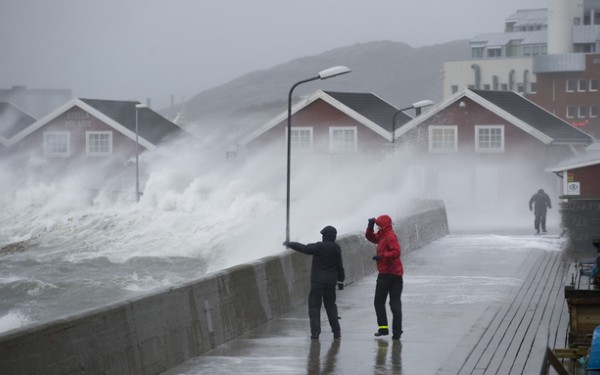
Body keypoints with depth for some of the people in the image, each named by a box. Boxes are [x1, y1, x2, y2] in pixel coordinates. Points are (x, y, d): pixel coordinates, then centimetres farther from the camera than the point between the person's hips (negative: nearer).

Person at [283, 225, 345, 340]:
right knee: (330, 305, 15)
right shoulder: (336, 248, 1)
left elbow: (304, 248, -9)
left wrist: (289, 244, 5)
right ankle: (336, 331, 14)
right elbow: (340, 266, 7)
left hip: (317, 280, -4)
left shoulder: (319, 247, -13)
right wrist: (341, 280, 17)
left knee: (314, 305, 1)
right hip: (331, 281, 4)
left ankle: (315, 331, -7)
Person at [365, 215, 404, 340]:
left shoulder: (390, 236, -13)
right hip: (397, 274, 9)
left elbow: (396, 252, -25)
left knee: (379, 302, 2)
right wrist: (370, 226, 10)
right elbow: (370, 237, 26)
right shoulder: (383, 236, 15)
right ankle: (397, 331, 1)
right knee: (395, 303, 4)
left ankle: (383, 328, -1)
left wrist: (382, 256, -27)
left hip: (386, 274, -9)